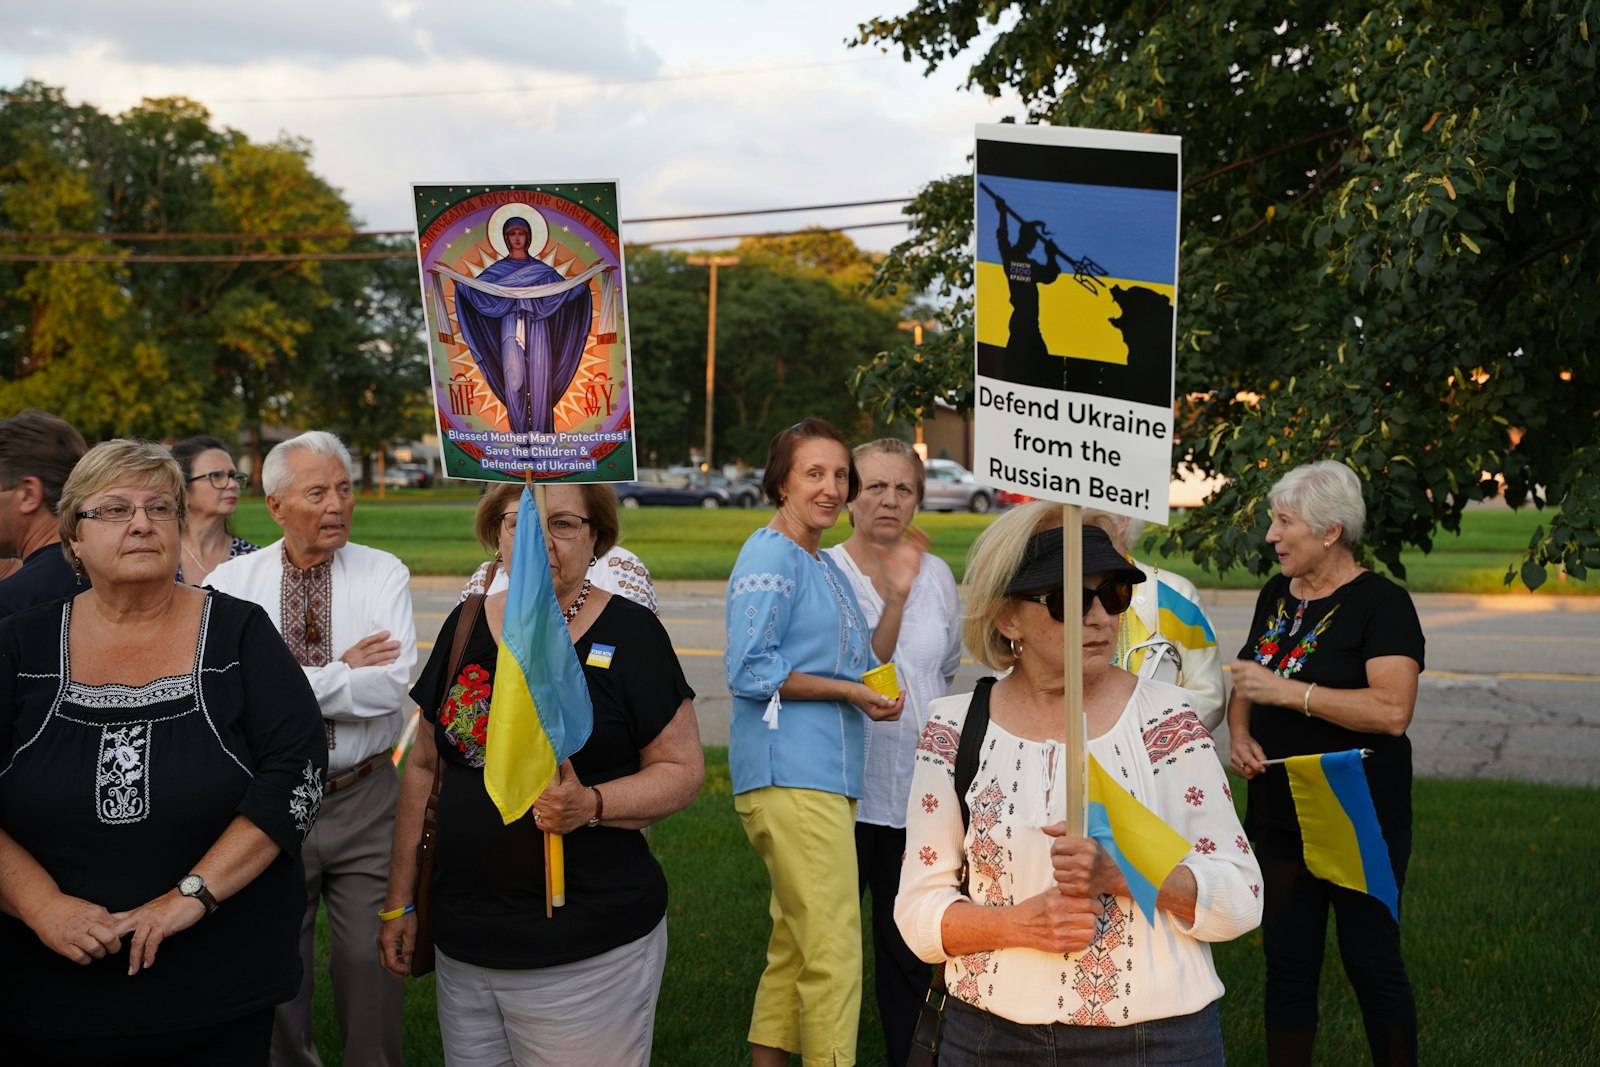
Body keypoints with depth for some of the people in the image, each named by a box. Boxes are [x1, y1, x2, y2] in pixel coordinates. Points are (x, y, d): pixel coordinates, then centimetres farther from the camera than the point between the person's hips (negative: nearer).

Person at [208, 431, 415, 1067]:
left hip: (365, 803, 0)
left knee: (371, 963, 7)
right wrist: (341, 671, -16)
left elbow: (392, 686, -16)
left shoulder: (382, 574, -2)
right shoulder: (231, 582, -1)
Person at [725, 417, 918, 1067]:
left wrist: (896, 597, 8)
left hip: (825, 775, 10)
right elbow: (748, 670, -16)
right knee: (832, 951, -10)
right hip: (792, 775, -10)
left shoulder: (825, 568, 20)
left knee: (795, 946, 15)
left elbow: (866, 667, 18)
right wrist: (847, 690, -14)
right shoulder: (771, 556, -8)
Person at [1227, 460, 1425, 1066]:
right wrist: (1240, 734, -2)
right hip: (1279, 815, 6)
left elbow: (1392, 710, -25)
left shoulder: (1382, 603, -12)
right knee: (1287, 961, 11)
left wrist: (1286, 691, -24)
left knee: (1370, 959, 3)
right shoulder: (1276, 595, 9)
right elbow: (1246, 685, 19)